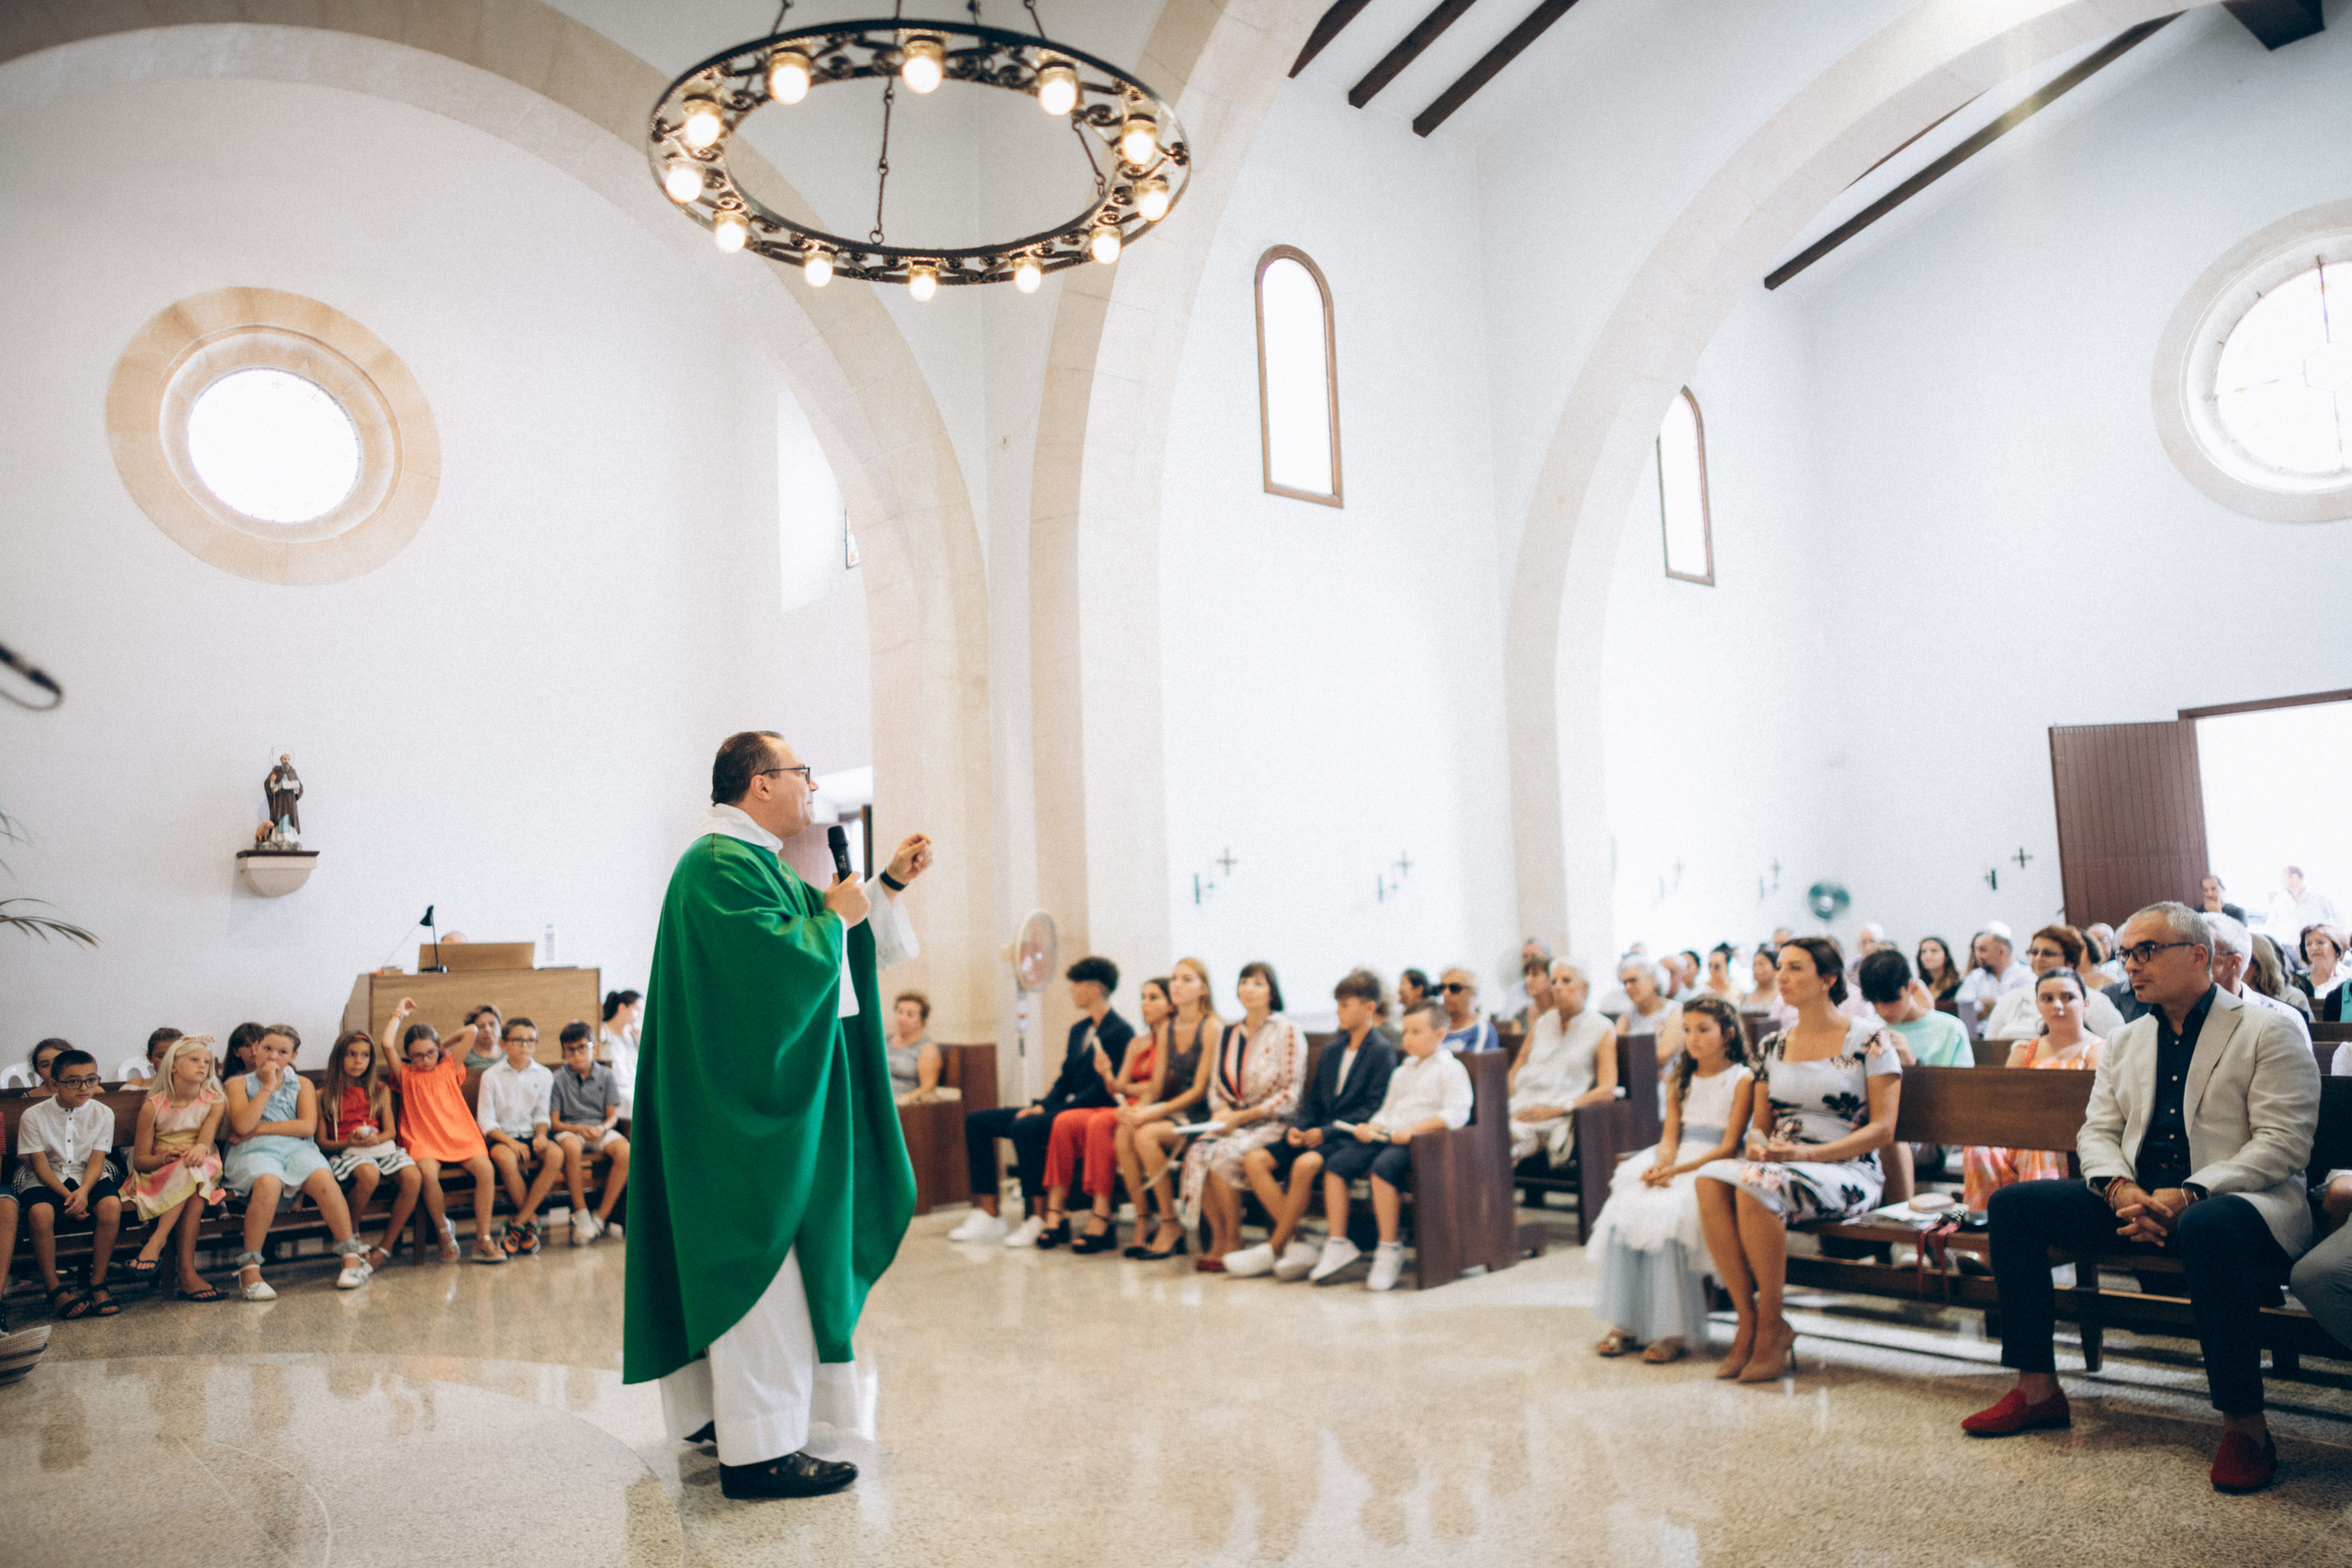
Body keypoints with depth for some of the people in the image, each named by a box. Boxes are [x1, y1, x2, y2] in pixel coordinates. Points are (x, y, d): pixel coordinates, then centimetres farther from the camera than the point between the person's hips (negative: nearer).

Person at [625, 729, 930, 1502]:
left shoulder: (754, 862, 18)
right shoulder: (720, 865, -16)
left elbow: (824, 939, 22)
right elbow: (776, 958, -28)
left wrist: (888, 884, 14)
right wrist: (834, 918, -12)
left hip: (774, 1095, 11)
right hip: (747, 1098, -11)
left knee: (759, 1256, 16)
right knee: (760, 1256, -8)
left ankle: (721, 1411, 26)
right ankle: (759, 1450, -4)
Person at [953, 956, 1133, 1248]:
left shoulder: (1120, 1032, -10)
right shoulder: (1078, 1030, 20)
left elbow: (1105, 1087, -18)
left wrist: (1051, 1110, -19)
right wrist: (1042, 1105, -1)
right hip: (1062, 1108, 10)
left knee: (1024, 1127, -35)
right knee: (977, 1121, 1)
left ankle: (1038, 1219, -26)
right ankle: (987, 1215, -4)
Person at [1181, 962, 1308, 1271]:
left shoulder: (1287, 1032, -3)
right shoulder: (1229, 1034, 15)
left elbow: (1290, 1094, -8)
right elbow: (1216, 1085, 19)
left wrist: (1243, 1116, -13)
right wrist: (1222, 1110, -4)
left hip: (1272, 1123, -5)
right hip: (1232, 1121, 5)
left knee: (1222, 1157, -29)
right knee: (1197, 1153, -25)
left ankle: (1232, 1242, -11)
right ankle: (1217, 1237, -12)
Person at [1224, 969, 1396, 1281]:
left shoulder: (1382, 1051, -3)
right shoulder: (1331, 1051, 20)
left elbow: (1374, 1108, -12)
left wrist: (1327, 1132, -18)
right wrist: (1297, 1128, 0)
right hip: (1317, 1135, 8)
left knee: (1305, 1165, -35)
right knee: (1255, 1160, -13)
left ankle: (1272, 1249, -19)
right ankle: (1295, 1245, -18)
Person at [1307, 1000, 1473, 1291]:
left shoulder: (1450, 1069, 1)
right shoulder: (1402, 1071, 26)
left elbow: (1456, 1114, -12)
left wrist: (1413, 1129, -20)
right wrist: (1370, 1128, 5)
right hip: (1387, 1138, 8)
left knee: (1383, 1166, -36)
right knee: (1335, 1163, -11)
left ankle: (1390, 1250, -24)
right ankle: (1338, 1244, -5)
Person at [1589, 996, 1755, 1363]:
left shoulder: (1742, 1080, -1)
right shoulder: (1680, 1079, 18)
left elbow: (1729, 1146, -8)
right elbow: (1670, 1134, 12)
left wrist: (1679, 1169, -18)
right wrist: (1661, 1166, -10)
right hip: (1674, 1165, 6)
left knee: (1666, 1216, -31)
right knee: (1624, 1212, -20)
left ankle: (1673, 1330, -23)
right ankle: (1624, 1324, -16)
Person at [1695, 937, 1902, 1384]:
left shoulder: (1870, 1039, -1)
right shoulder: (1773, 1046, 15)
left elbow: (1882, 1130, -6)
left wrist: (1807, 1153, -18)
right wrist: (1755, 1146, -6)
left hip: (1848, 1173, -5)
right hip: (1781, 1166, 5)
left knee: (1755, 1185, -35)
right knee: (1710, 1179, -28)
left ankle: (1771, 1328, -18)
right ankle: (1747, 1321, -22)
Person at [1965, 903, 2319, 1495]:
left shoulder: (2268, 1032, -3)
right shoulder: (2126, 1042, 16)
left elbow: (2282, 1142, -13)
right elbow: (2096, 1131, 13)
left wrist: (2188, 1195, -24)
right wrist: (2121, 1190, -11)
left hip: (2239, 1198, -6)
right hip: (2137, 1202, 6)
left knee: (2208, 1227, -41)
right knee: (2013, 1205, -8)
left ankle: (2245, 1424, -26)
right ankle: (2037, 1389, -3)